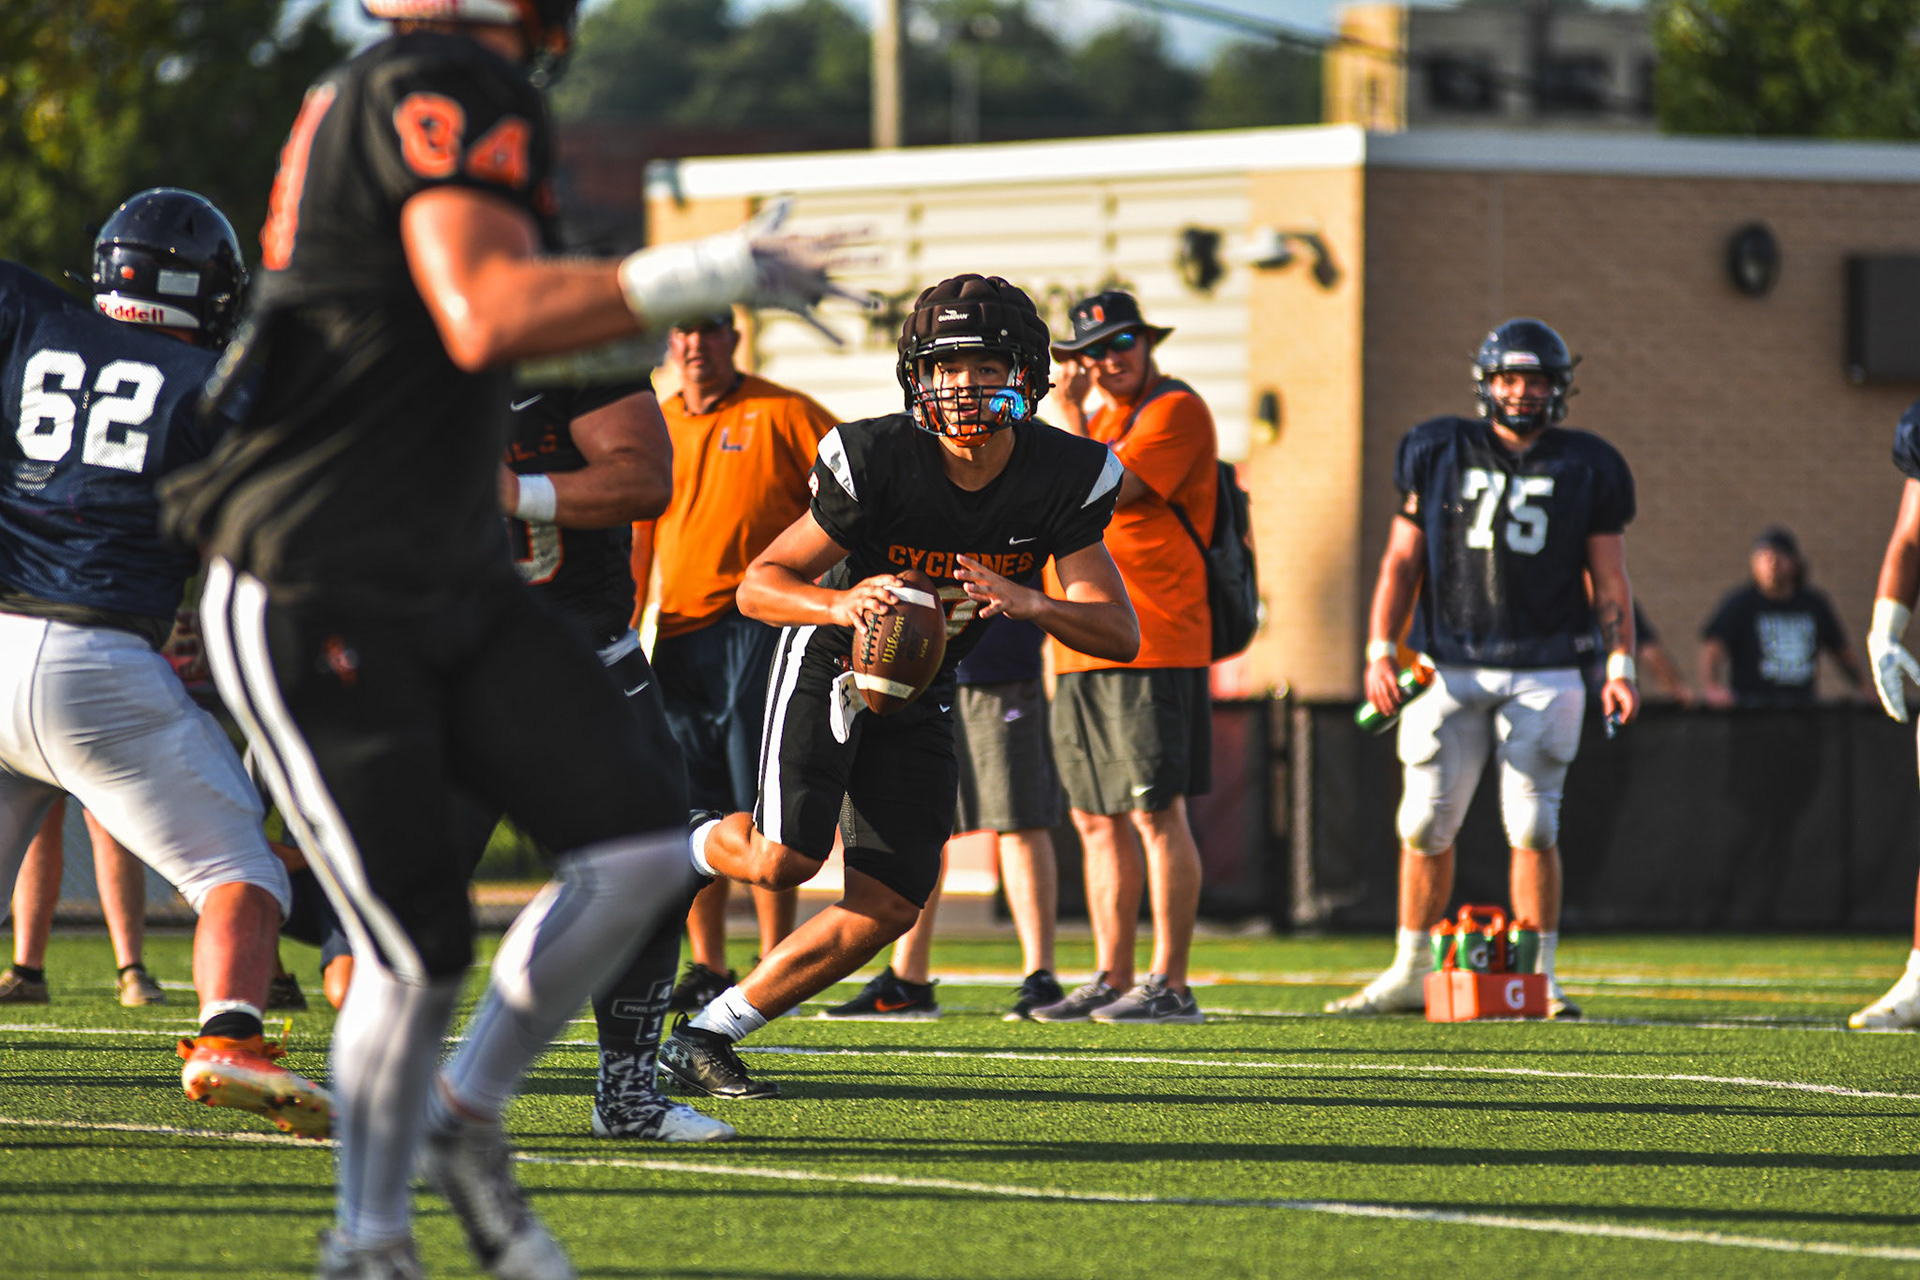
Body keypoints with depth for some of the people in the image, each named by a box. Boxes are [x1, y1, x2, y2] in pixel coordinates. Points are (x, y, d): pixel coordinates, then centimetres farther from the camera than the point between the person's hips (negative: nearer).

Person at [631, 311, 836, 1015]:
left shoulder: (781, 415, -2)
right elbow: (639, 538, 22)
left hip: (759, 623, -5)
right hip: (680, 631, 5)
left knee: (763, 807, -8)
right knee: (693, 809, 6)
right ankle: (707, 969, 14)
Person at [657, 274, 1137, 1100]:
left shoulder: (1063, 479, -15)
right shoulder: (877, 460, -25)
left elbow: (1120, 634, -17)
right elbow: (759, 585, -18)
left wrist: (1029, 603, -38)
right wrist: (841, 604, -40)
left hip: (918, 693, 4)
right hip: (830, 662, -4)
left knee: (888, 908, -4)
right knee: (785, 859, -23)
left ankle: (708, 1034, 8)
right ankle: (687, 849, 12)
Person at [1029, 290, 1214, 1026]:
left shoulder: (1174, 411, -7)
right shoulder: (1102, 417, 21)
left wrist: (1070, 415, -8)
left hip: (1150, 649, -9)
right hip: (1083, 653, 9)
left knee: (1156, 814, -8)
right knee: (1098, 820, 10)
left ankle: (1170, 985, -7)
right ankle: (1112, 979, 15)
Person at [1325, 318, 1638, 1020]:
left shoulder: (1584, 469, 5)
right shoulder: (1440, 455, 7)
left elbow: (1610, 580, 8)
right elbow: (1402, 562, 9)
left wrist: (1620, 665, -3)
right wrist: (1380, 650, 0)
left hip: (1543, 674, -1)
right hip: (1449, 668, 1)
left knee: (1532, 826, -6)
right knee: (1426, 824, 2)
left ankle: (1538, 979, 3)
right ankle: (1410, 975, 13)